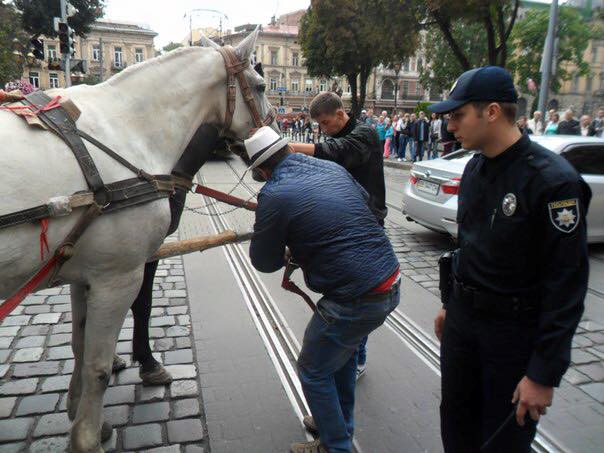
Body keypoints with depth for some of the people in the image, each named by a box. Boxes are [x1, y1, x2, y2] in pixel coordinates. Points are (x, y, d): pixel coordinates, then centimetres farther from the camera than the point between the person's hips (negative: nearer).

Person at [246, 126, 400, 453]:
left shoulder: (274, 195, -14)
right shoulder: (332, 168, 7)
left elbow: (265, 262, -3)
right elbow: (365, 199, 28)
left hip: (357, 300, -8)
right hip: (391, 282, 8)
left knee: (313, 370, 15)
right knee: (343, 349, 29)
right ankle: (339, 424, 48)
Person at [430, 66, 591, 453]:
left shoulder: (554, 180, -21)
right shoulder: (475, 167, 4)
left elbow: (567, 283, -20)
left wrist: (545, 373, -19)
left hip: (516, 331, -7)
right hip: (462, 319, 7)